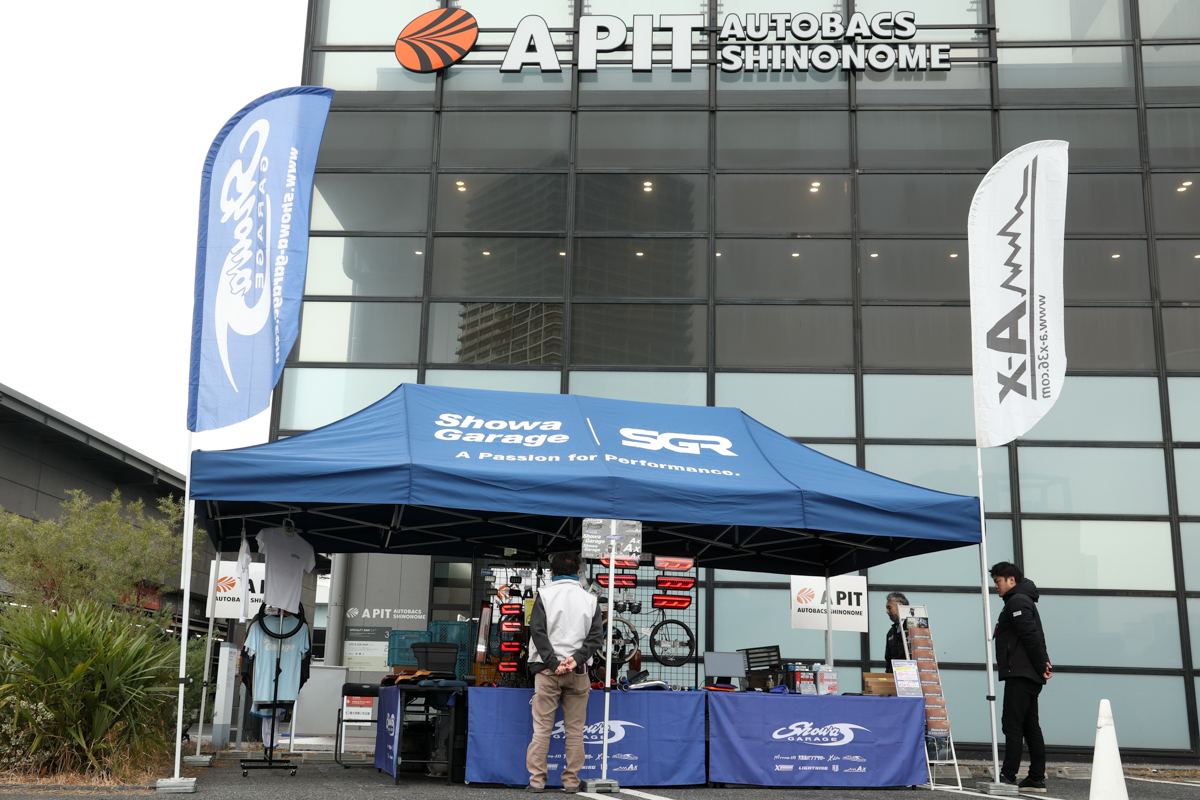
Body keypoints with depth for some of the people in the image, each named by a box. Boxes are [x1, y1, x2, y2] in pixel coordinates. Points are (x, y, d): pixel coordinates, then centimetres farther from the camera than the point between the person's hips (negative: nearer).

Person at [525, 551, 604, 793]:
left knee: (542, 728, 2)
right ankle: (571, 781, 7)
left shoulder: (545, 594, 2)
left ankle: (537, 780, 2)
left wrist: (553, 662, -10)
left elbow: (537, 630, -8)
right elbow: (596, 635, -1)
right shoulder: (590, 599, 8)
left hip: (547, 671, -1)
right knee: (575, 730, 7)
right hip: (578, 673, 2)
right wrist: (576, 658, -9)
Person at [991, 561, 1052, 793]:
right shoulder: (1024, 601, 24)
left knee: (1012, 725, -11)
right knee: (1030, 727, 10)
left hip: (1020, 674, -11)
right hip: (1029, 676, 11)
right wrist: (1042, 662, 9)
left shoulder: (1017, 602, -9)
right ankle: (1036, 779, 11)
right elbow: (1035, 637, 20)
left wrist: (1040, 664, -17)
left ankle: (1008, 777, -13)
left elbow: (1031, 635, -19)